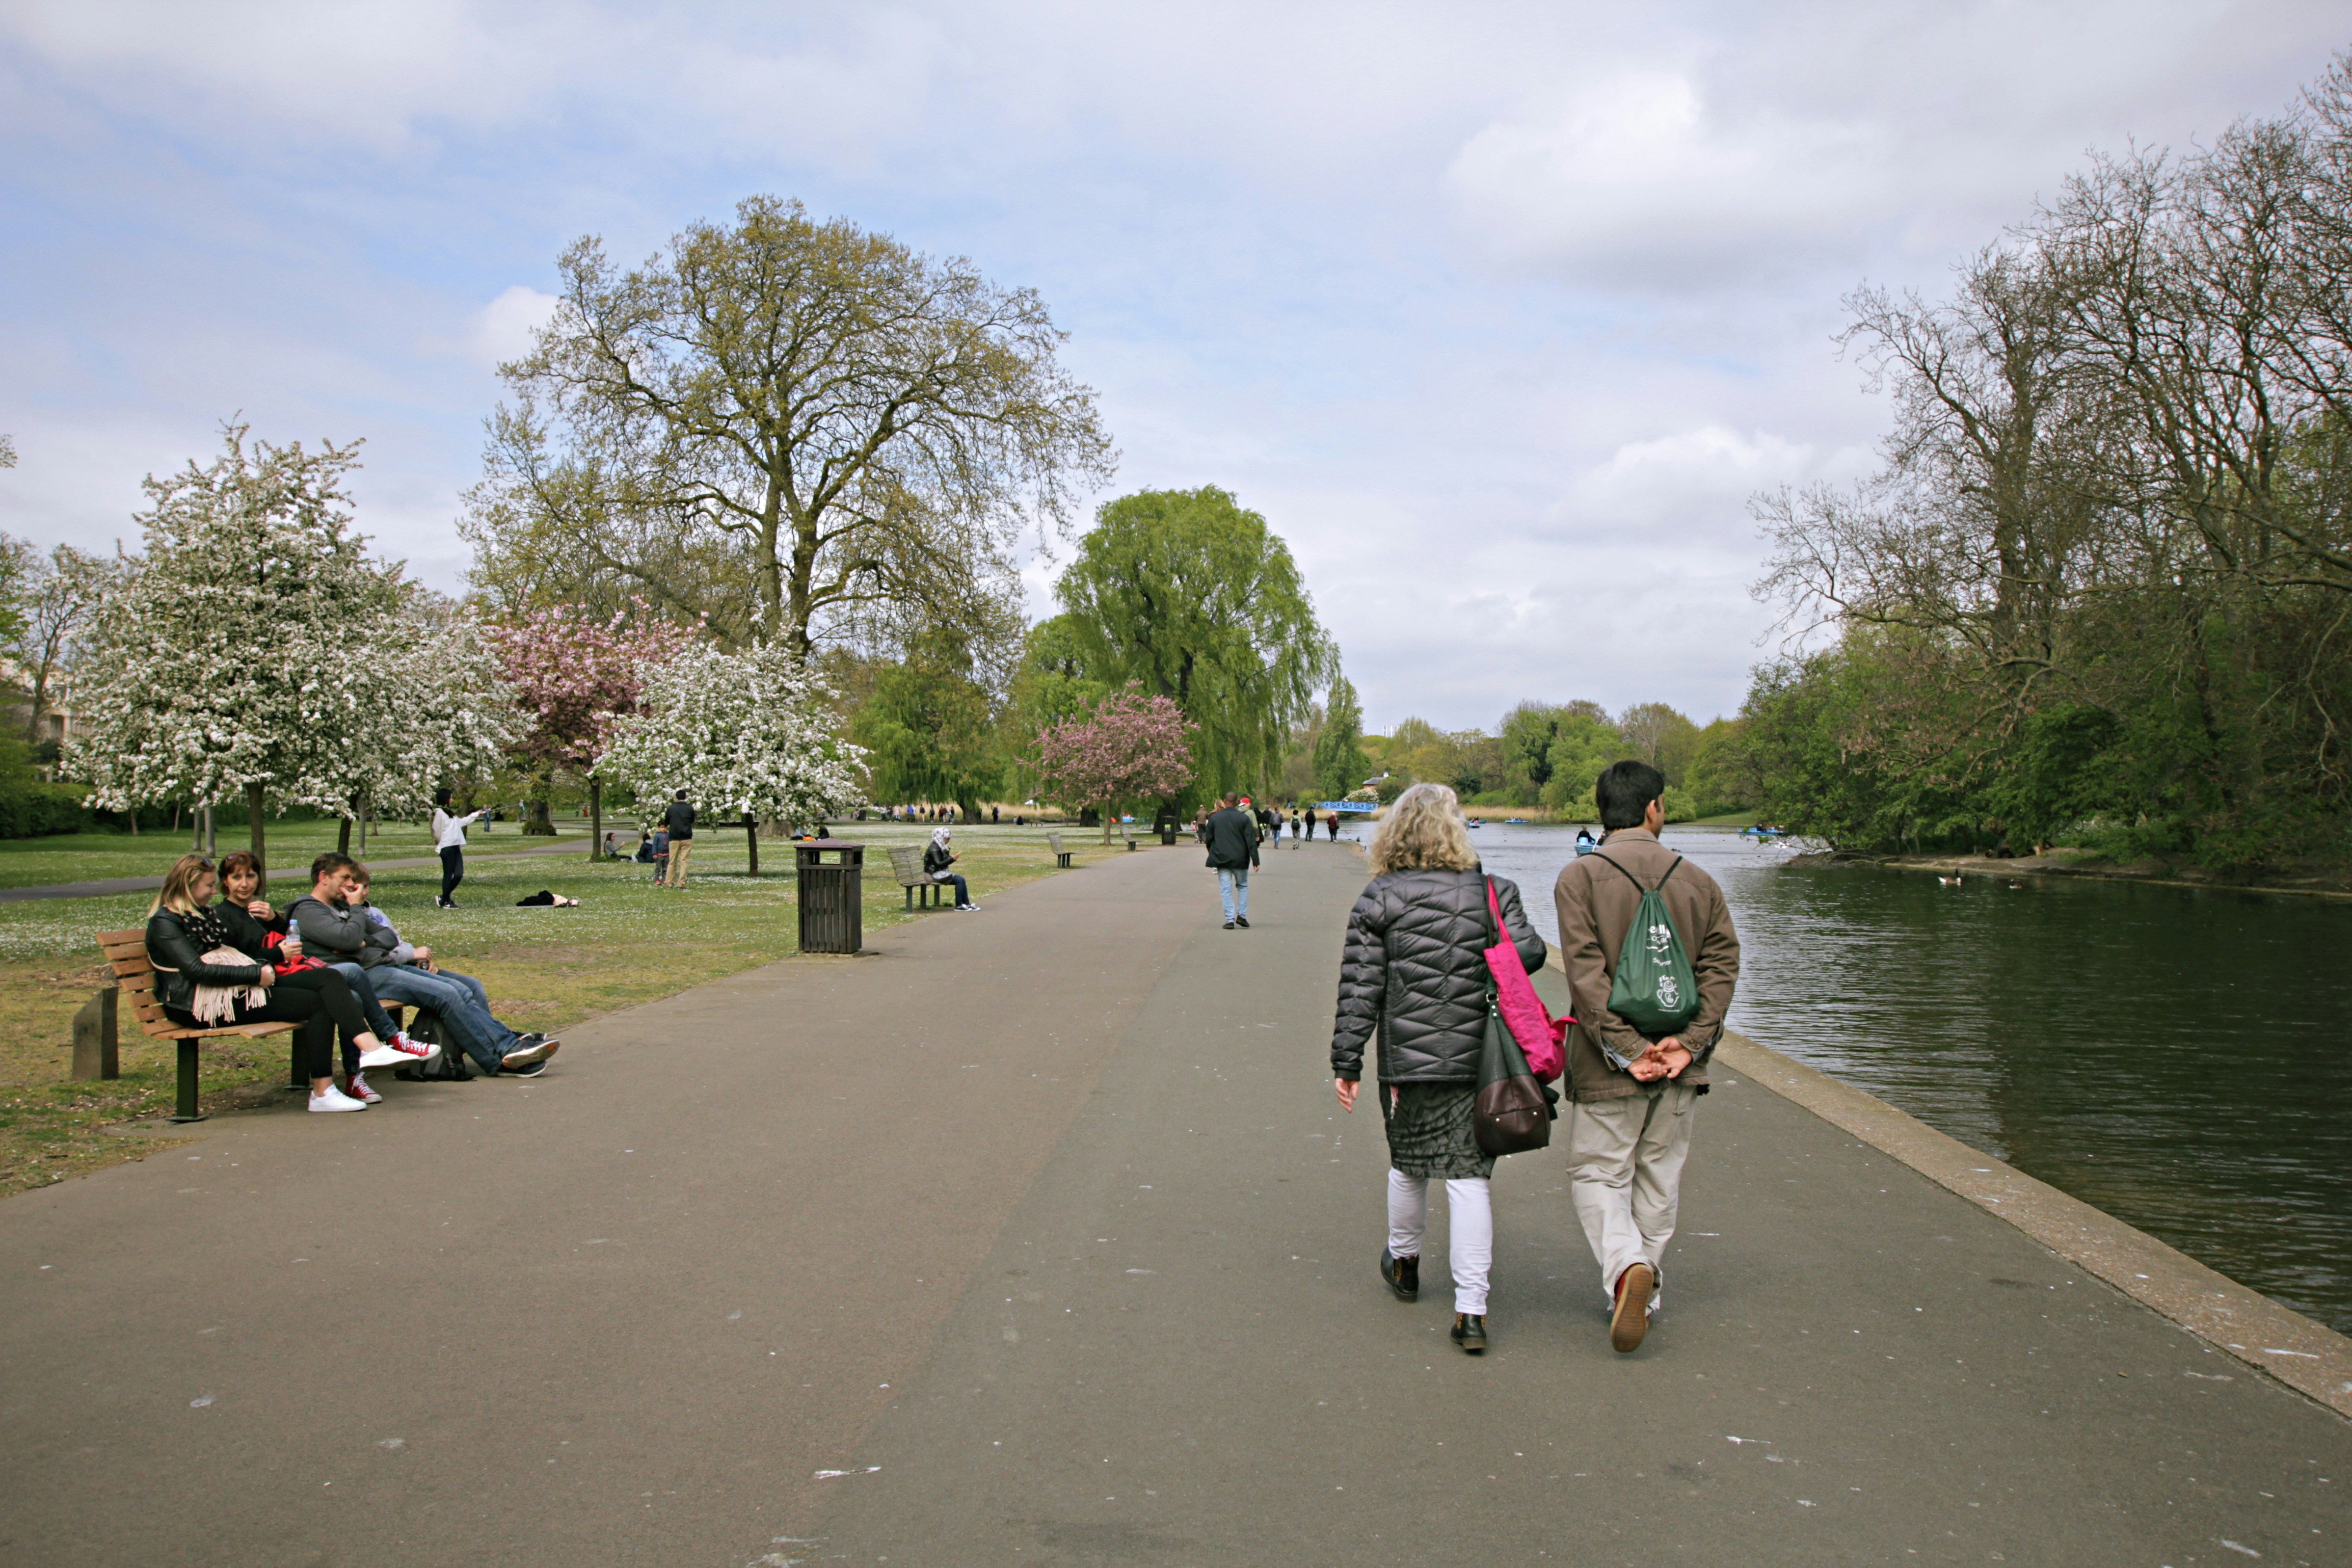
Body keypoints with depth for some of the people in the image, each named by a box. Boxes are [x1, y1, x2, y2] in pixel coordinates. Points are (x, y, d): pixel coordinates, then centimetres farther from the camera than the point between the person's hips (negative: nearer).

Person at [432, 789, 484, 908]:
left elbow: (461, 822, 32)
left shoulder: (449, 813, 21)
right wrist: (442, 843, 5)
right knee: (448, 875, -4)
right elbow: (437, 831, -9)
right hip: (447, 848, -9)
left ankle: (444, 898, 14)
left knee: (459, 875, 2)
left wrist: (476, 814, 37)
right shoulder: (439, 813, -8)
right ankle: (445, 902, 3)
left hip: (456, 847, 9)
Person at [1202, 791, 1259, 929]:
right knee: (1242, 886, 17)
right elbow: (1251, 841, -7)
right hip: (1240, 859, 0)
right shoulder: (1244, 818, -5)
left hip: (1221, 859, 0)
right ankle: (1242, 915, 8)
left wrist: (1213, 855, 22)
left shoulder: (1214, 818, 0)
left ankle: (1230, 919, -3)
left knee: (1226, 889, 3)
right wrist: (1255, 860, -5)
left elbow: (1208, 839, 6)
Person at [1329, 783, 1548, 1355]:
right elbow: (1529, 953, -5)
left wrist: (1346, 1061, -1)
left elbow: (1360, 989, -5)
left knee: (1409, 1164, 19)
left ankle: (1403, 1260, 42)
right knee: (1469, 1176, 3)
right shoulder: (1492, 892, -1)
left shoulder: (1378, 900, -4)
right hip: (1478, 1060, 0)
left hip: (1408, 1060, 0)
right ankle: (1471, 1308, -2)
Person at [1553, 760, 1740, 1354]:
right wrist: (1690, 1041, -9)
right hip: (1679, 1066, 4)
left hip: (1610, 1066, -3)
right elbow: (1722, 962, -3)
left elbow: (1586, 973, -16)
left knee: (1598, 1173, 7)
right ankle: (1643, 1291, 24)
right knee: (1659, 1178, 16)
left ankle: (1626, 1266, -17)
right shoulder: (1697, 881, 4)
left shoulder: (1579, 877, -7)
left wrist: (1626, 1049, -15)